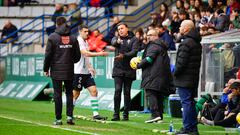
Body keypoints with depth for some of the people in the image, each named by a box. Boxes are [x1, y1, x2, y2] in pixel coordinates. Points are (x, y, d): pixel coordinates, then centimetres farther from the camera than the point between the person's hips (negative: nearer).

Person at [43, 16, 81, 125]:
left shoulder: (52, 37, -6)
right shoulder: (73, 38, 3)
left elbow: (48, 55, -7)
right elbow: (77, 56, 6)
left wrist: (46, 69, 3)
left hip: (56, 71, -2)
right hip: (69, 71, 2)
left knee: (57, 94, 1)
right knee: (69, 93, 11)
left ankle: (58, 119, 2)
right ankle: (69, 116, 0)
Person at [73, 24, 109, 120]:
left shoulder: (85, 42, 16)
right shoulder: (78, 41, -13)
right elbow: (85, 53, -25)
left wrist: (90, 67, 19)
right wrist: (99, 54, -26)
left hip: (86, 72, 9)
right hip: (78, 72, -9)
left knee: (94, 91, -2)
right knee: (76, 93, -1)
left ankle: (95, 114, -5)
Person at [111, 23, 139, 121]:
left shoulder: (133, 39, 4)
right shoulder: (116, 38, 10)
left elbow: (134, 51, -10)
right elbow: (113, 42, -14)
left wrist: (124, 56, -26)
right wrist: (117, 41, -38)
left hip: (129, 70, -1)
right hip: (118, 69, 1)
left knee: (127, 92, 2)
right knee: (117, 90, -9)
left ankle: (126, 114, 9)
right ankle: (116, 114, -6)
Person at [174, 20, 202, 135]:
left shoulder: (186, 43, -17)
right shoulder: (197, 43, 14)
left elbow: (181, 62, -21)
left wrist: (175, 73, -5)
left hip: (184, 78, -9)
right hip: (194, 78, 9)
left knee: (186, 102, -7)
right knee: (190, 102, 15)